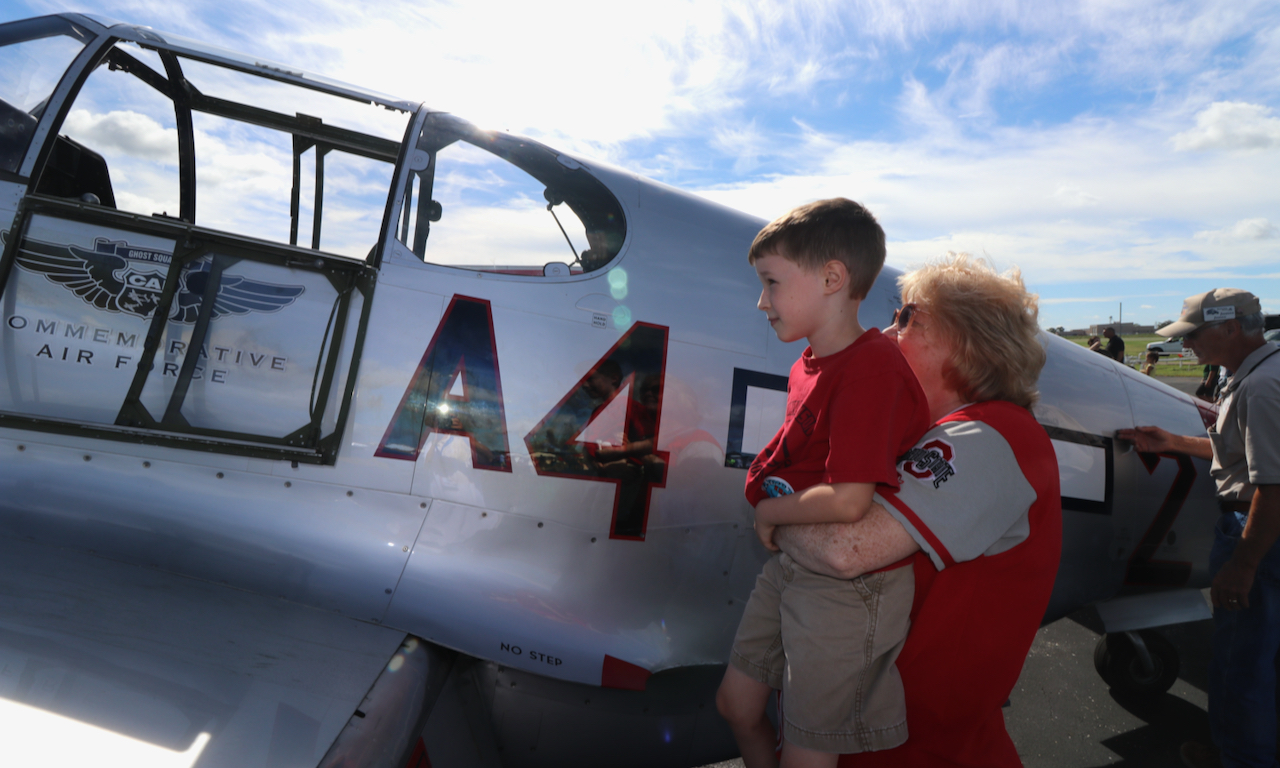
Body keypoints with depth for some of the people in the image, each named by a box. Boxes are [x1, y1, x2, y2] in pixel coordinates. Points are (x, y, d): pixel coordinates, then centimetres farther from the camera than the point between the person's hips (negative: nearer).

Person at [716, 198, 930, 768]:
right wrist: (764, 483, -2)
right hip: (793, 564, 9)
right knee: (736, 705, 21)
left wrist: (770, 512, -14)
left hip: (847, 588, -9)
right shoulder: (806, 367, 6)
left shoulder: (872, 368, -24)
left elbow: (848, 501, -30)